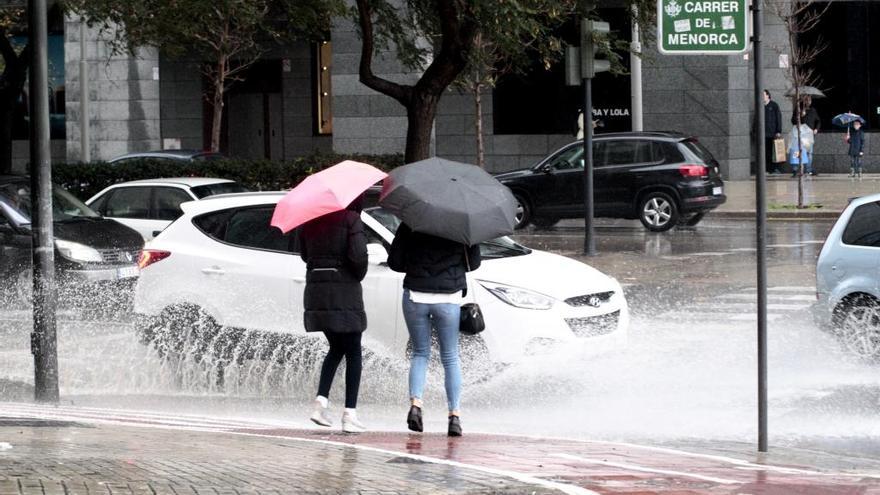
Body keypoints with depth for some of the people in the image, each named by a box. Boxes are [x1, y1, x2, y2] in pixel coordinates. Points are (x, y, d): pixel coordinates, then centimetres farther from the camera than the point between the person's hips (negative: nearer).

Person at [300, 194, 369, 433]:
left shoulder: (311, 221, 8)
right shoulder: (351, 219, -10)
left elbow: (304, 253, 13)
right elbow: (357, 255, -18)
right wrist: (359, 274, 0)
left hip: (315, 290, 6)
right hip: (345, 292, -6)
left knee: (336, 348, 21)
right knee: (353, 353, 5)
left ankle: (322, 399, 3)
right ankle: (350, 414, 0)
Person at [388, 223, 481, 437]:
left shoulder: (408, 225, -1)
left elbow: (394, 262, 0)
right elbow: (473, 263, 4)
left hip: (415, 296, 0)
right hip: (448, 299, 0)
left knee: (420, 353, 15)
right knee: (450, 358, 12)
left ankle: (415, 403, -7)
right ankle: (455, 414, 4)